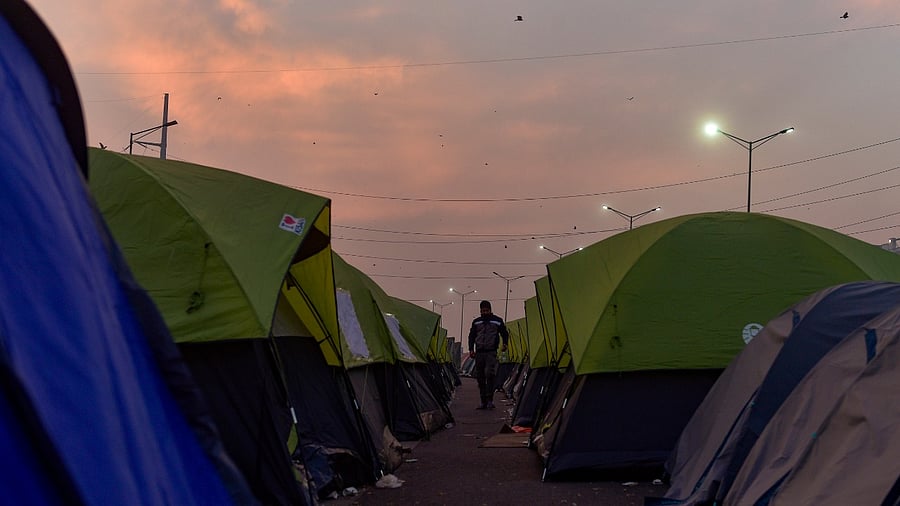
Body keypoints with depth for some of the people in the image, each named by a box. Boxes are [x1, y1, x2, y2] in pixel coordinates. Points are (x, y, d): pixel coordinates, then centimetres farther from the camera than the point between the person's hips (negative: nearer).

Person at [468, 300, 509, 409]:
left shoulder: (497, 321, 8)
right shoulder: (476, 322, 16)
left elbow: (504, 333, 13)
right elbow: (471, 336, 18)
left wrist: (504, 344, -5)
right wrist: (471, 349, 6)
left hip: (491, 352, -4)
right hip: (479, 352, 4)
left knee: (489, 374, -20)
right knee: (480, 377, 4)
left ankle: (490, 399, -16)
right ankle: (483, 402, 11)